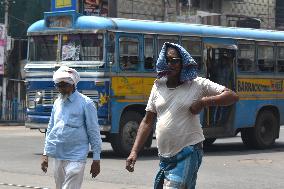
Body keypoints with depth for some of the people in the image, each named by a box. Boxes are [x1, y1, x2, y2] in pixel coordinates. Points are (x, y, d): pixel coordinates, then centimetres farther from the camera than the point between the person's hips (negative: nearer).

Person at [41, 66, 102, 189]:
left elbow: (94, 132, -5)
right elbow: (51, 129, 20)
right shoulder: (57, 103, 12)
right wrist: (45, 154, 16)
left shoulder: (85, 103, -5)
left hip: (75, 158, -6)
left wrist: (96, 160, -6)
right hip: (58, 157, 6)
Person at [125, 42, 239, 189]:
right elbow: (147, 122, 14)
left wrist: (204, 102, -18)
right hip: (164, 156, 6)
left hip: (188, 153, -6)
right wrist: (134, 152, 7)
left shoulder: (197, 84, -3)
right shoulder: (158, 86, 9)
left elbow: (233, 96, -5)